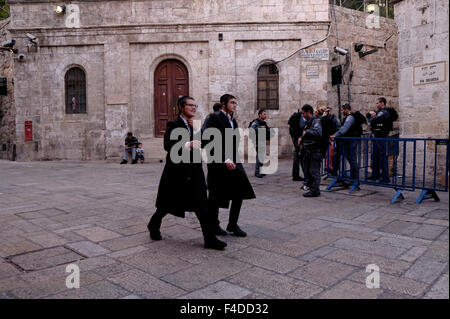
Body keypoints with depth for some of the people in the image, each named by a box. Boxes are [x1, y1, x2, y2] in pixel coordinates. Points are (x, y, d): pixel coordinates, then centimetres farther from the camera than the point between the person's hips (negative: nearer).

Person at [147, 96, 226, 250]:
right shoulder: (173, 125, -8)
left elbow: (203, 144, 3)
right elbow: (168, 145, -24)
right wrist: (188, 144, -38)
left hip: (194, 173, 5)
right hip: (176, 172, -5)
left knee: (202, 206, -2)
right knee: (167, 205, 13)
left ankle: (210, 239, 1)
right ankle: (153, 225, 40)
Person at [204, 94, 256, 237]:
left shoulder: (233, 121, 15)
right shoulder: (215, 119, -10)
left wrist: (234, 160, 12)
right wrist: (225, 160, -23)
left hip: (232, 162, 8)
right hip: (218, 163, -8)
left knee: (239, 193, 5)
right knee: (216, 197, 4)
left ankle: (233, 225, 18)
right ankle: (214, 225, 22)